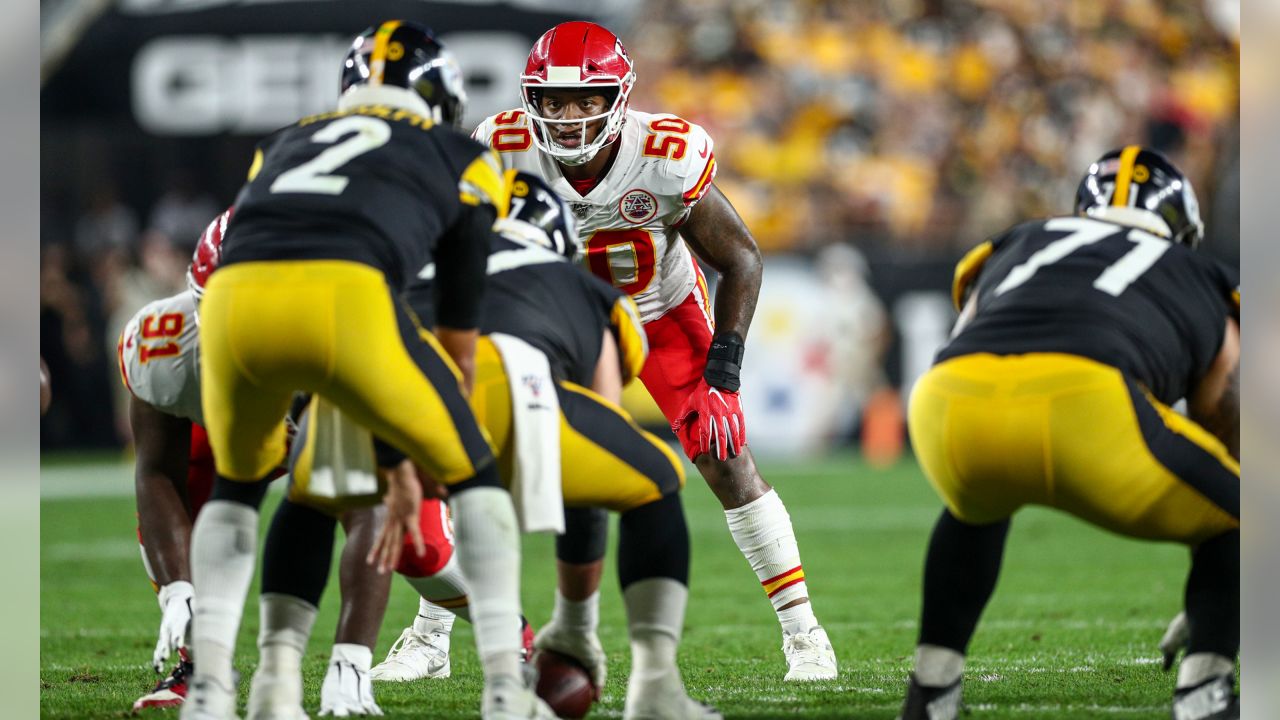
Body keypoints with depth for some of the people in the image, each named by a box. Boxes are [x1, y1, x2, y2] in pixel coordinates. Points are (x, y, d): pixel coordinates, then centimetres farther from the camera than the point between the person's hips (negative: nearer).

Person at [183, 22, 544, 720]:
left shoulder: (282, 145, 38)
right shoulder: (461, 158, 29)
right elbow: (457, 342, 32)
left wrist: (393, 467, 50)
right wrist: (440, 458, 47)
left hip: (233, 298, 3)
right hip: (347, 296, -3)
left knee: (237, 485, 32)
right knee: (473, 473, 21)